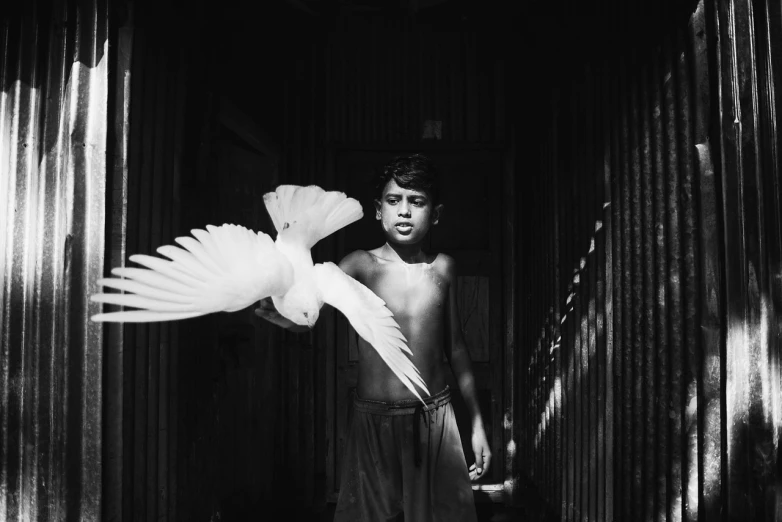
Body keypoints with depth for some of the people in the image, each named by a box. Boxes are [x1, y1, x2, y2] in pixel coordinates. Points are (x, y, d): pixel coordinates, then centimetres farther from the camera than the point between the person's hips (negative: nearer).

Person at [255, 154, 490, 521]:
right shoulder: (362, 265, -7)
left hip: (434, 419, 2)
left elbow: (455, 347, 10)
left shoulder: (442, 268, 1)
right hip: (373, 420, -2)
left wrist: (477, 422, 12)